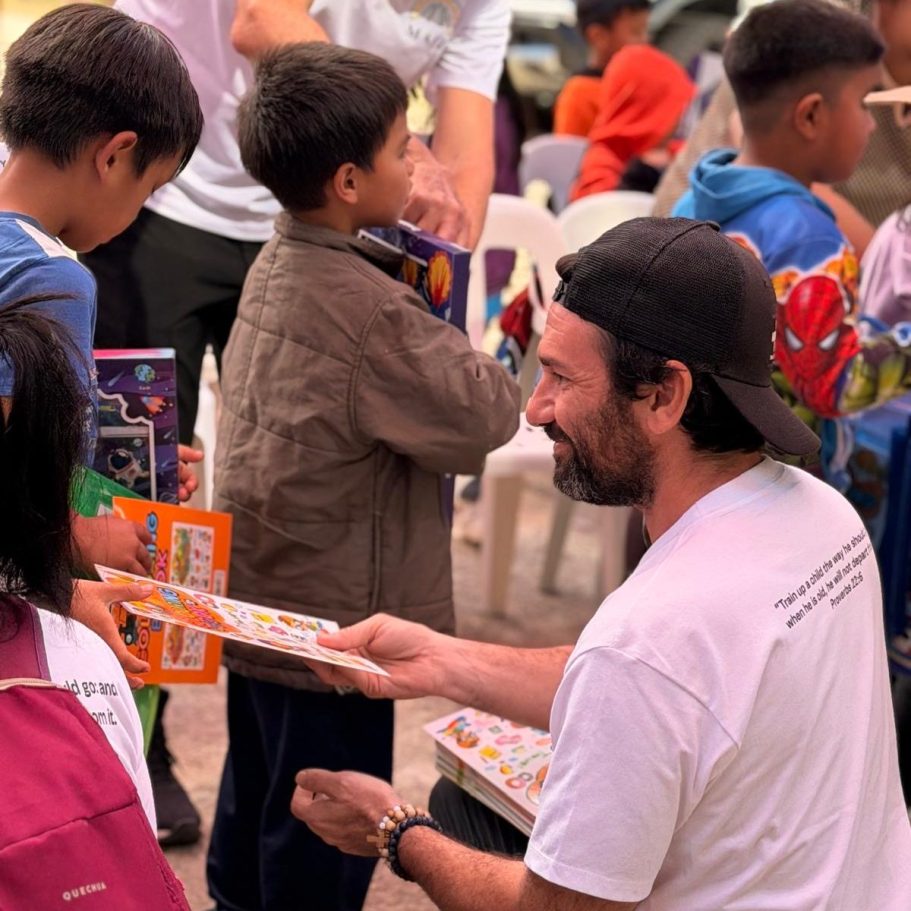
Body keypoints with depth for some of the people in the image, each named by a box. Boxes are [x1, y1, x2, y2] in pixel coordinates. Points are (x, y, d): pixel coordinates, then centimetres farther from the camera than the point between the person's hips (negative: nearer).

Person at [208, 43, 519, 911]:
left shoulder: (276, 264, 3)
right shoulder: (368, 306, -25)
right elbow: (479, 419, -20)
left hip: (253, 599, 9)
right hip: (332, 618, -9)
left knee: (254, 794, 23)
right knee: (324, 838, 5)